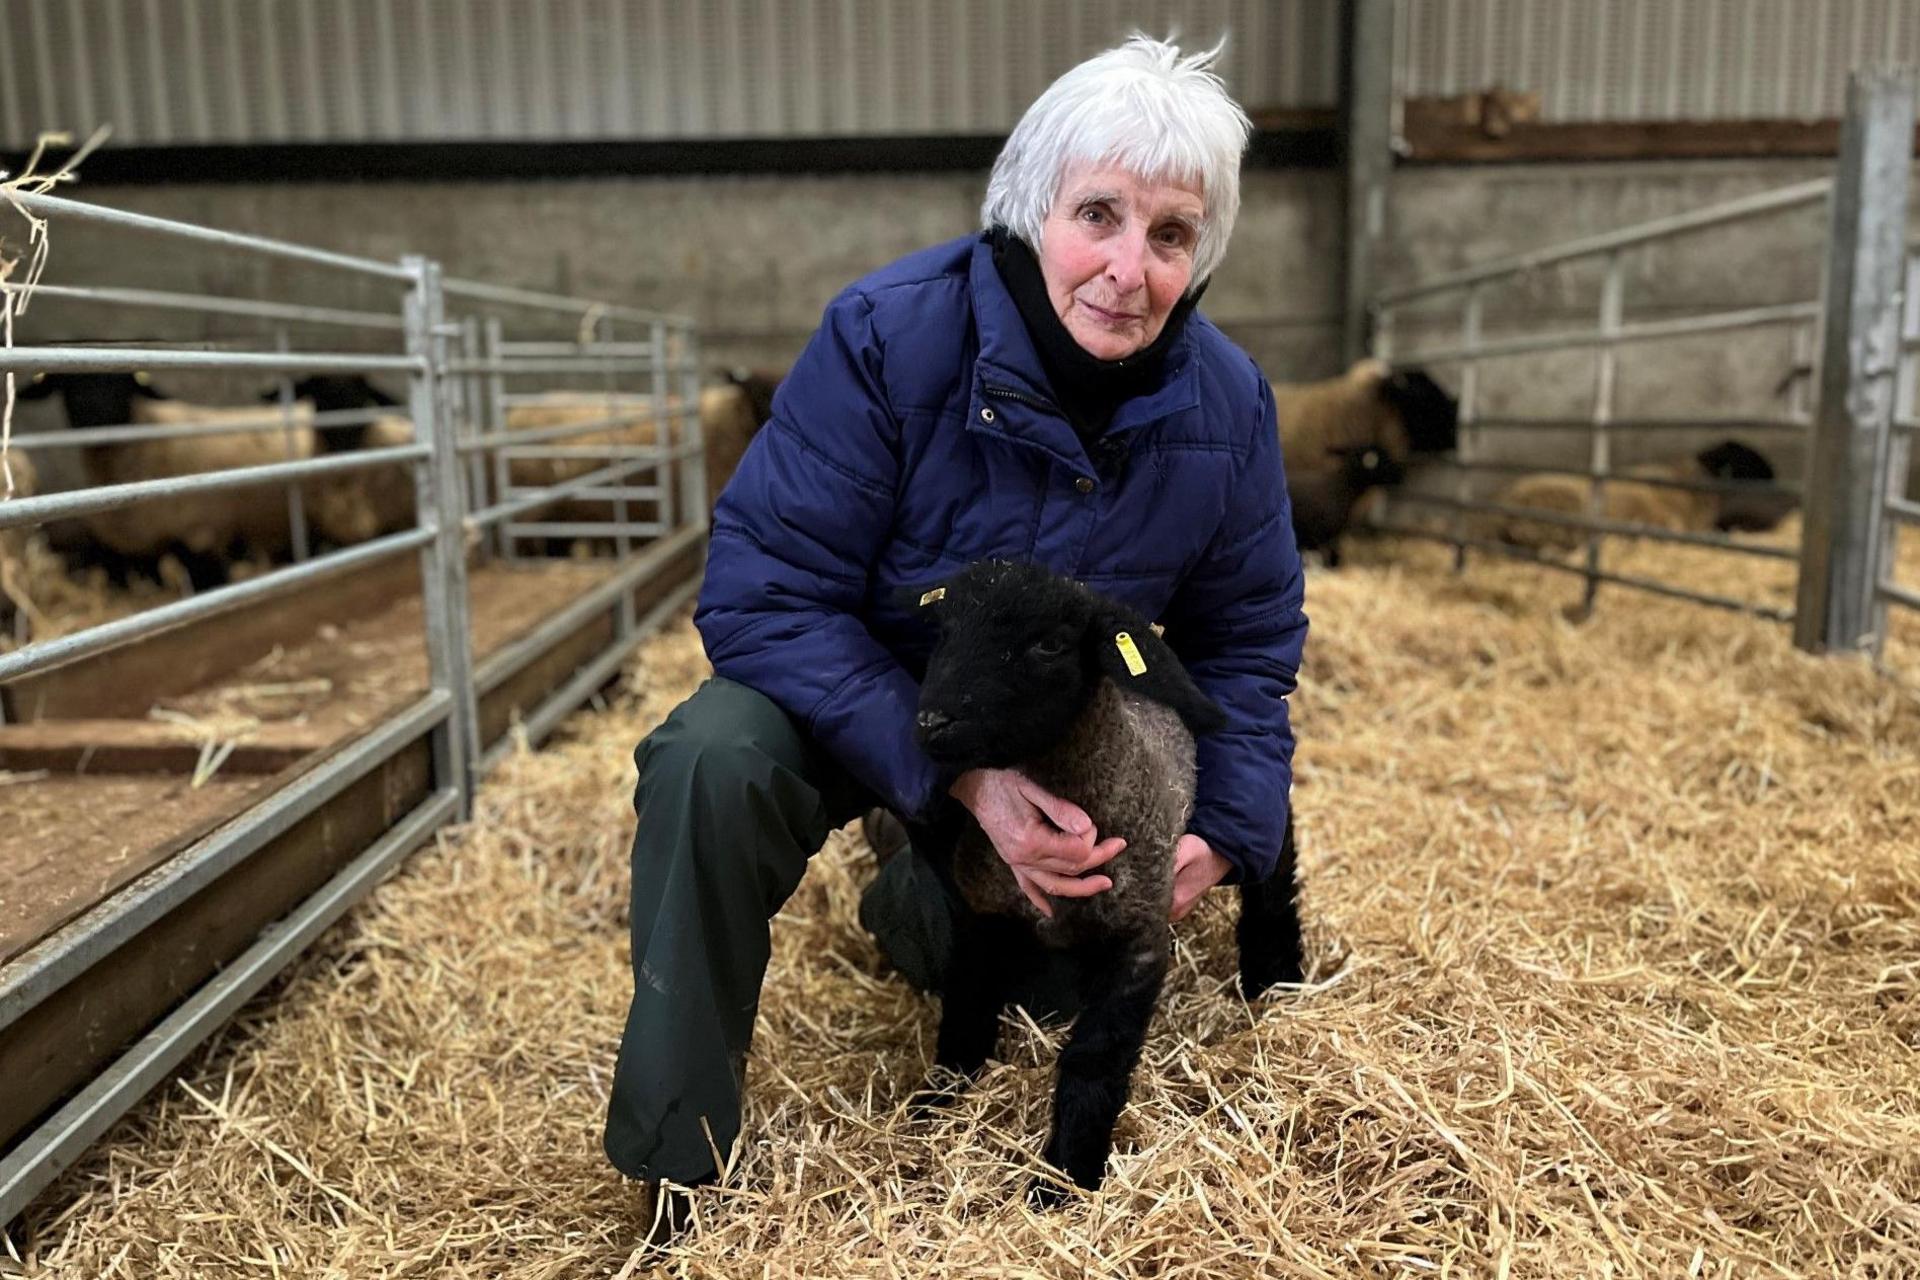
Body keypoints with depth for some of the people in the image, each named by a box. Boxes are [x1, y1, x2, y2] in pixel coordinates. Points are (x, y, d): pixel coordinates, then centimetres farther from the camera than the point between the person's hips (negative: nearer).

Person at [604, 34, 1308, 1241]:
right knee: (713, 764, -34)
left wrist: (1227, 828, -14)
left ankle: (915, 902, 41)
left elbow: (1249, 638, -1)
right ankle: (678, 1168, -15)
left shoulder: (1226, 403, -16)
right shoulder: (890, 336, -29)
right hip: (852, 693, -4)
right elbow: (766, 594, -30)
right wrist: (959, 776, -37)